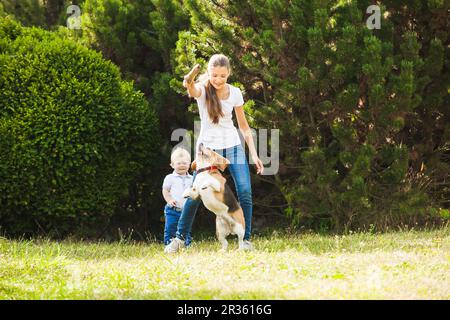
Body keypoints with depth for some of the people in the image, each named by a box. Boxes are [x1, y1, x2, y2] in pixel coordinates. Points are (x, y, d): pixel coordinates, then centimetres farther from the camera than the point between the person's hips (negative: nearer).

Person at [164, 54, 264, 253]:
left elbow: (243, 126, 7)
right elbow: (193, 91, -37)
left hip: (232, 147, 2)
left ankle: (245, 239, -1)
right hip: (207, 148, -2)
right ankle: (180, 238, 9)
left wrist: (254, 154, 0)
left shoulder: (235, 93, -1)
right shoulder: (203, 89, -10)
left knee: (245, 192, -12)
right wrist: (189, 85, -62)